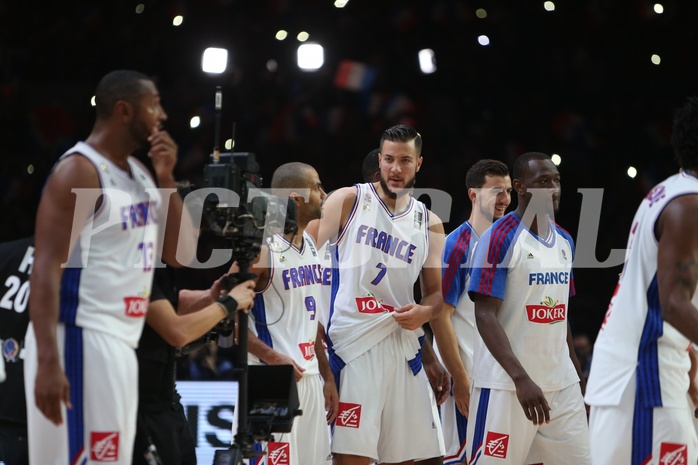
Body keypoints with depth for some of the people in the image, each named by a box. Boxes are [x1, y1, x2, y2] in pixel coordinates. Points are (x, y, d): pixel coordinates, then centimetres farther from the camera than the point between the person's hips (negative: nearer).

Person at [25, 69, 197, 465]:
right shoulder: (79, 172, -13)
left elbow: (182, 255, 16)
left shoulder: (139, 173, 15)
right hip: (81, 339, -10)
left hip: (120, 343, 10)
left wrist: (166, 180, 2)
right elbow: (46, 268, -20)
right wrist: (48, 361, -28)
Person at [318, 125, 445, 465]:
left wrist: (424, 312, -5)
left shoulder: (430, 224, 14)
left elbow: (435, 293, 19)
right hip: (351, 343, -5)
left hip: (402, 344, 5)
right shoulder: (348, 201, 2)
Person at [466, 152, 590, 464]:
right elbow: (485, 315, -17)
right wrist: (521, 378, -26)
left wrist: (574, 370, 18)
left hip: (560, 382, 7)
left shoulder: (564, 241, 11)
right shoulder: (500, 238, -11)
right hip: (506, 383, -7)